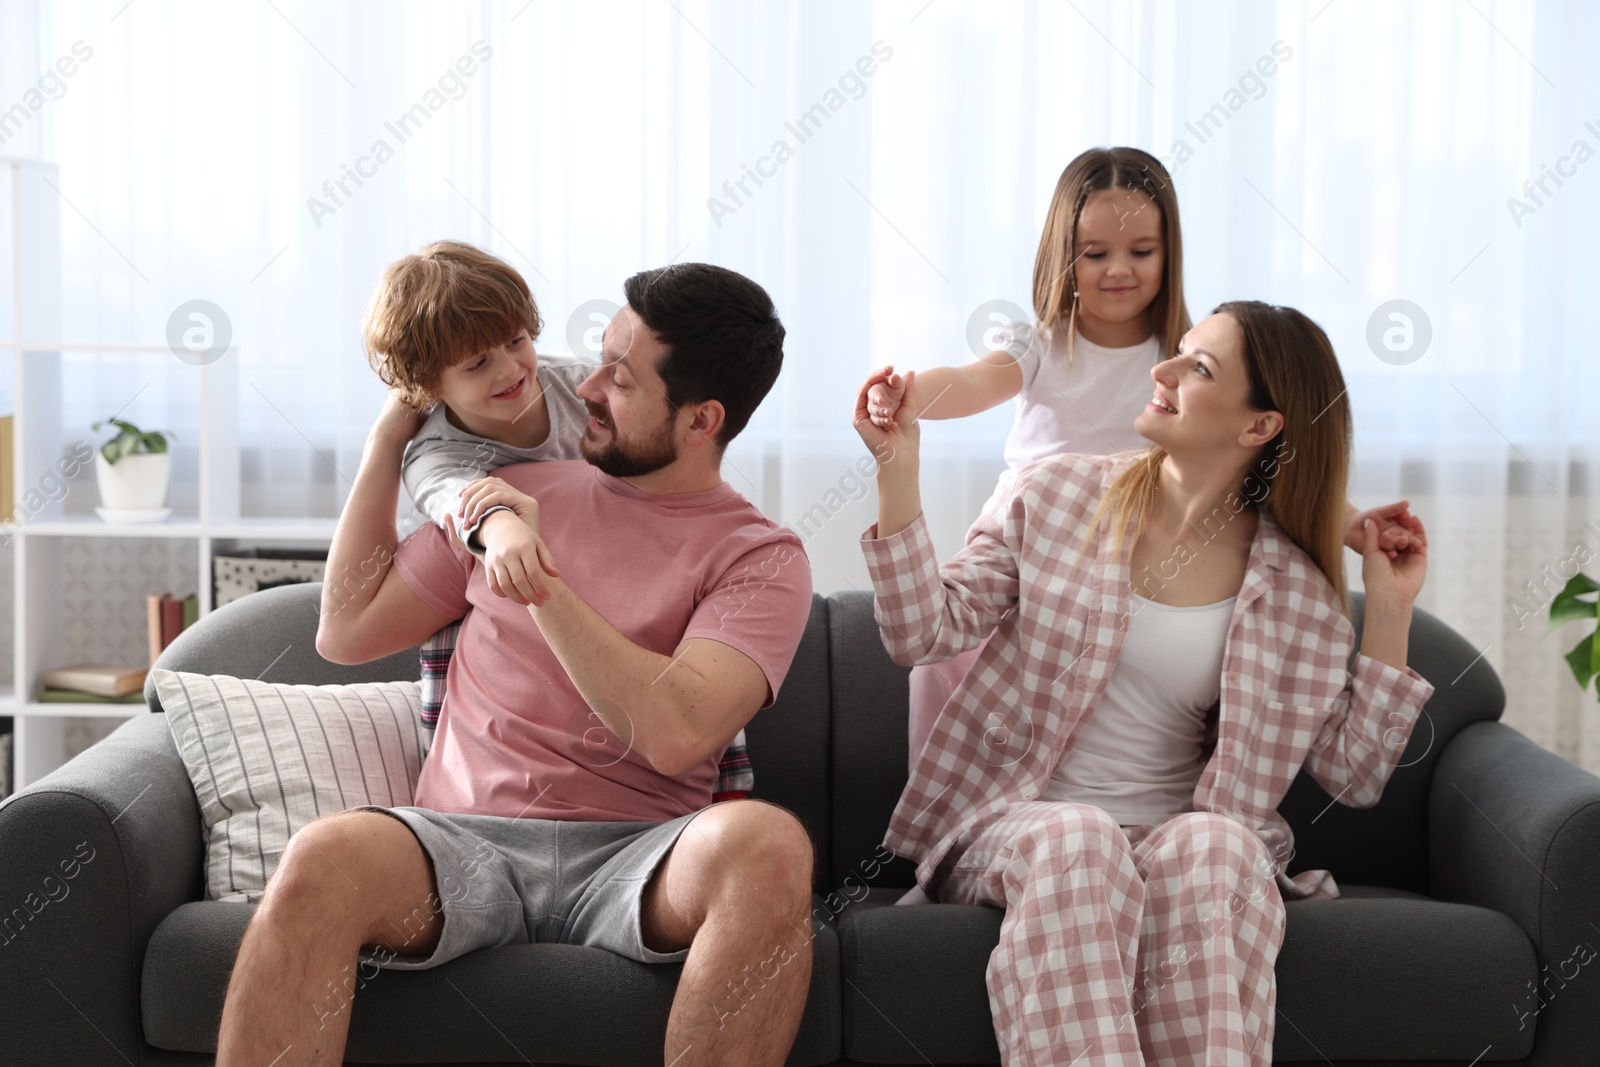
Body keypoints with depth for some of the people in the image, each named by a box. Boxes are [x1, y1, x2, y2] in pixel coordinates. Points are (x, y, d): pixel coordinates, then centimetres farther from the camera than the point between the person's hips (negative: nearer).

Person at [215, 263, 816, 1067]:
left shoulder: (760, 556, 3)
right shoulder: (519, 494, 18)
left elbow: (676, 735, -15)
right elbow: (347, 632, 21)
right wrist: (388, 440, 20)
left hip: (632, 856, -2)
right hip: (466, 842, 2)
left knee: (768, 844, -36)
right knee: (323, 858, -32)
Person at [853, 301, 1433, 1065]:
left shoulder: (1293, 593, 6)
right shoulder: (1057, 491, 5)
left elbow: (1354, 776, 5)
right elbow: (926, 633, -2)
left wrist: (1390, 613, -1)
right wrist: (898, 470, -11)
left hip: (1178, 833, 1)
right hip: (1011, 822, 0)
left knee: (1215, 845, -35)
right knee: (1080, 841, -36)